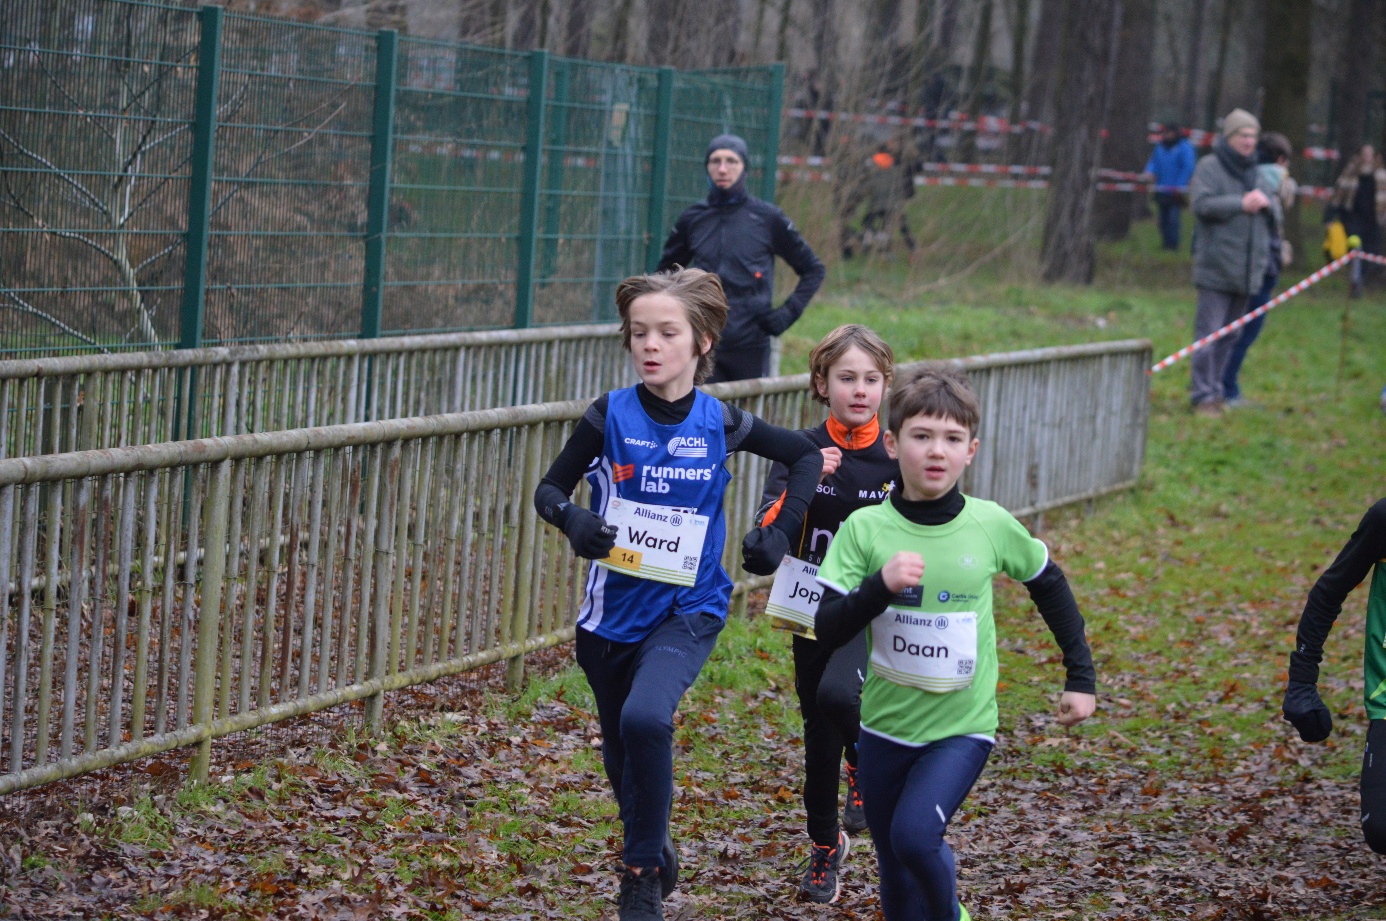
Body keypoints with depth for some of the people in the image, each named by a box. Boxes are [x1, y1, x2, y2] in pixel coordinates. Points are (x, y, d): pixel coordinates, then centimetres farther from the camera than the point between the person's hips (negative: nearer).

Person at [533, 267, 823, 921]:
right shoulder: (610, 416, -7)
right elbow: (549, 488, -2)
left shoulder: (719, 423, -5)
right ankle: (655, 853, 45)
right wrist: (572, 521, -24)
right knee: (621, 755, 15)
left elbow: (807, 457, 10)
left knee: (646, 717, -29)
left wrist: (780, 533, -2)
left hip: (689, 610, -2)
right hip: (613, 611, 2)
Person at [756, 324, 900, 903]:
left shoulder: (899, 457, -3)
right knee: (820, 737, 9)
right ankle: (825, 846, 31)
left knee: (838, 693, -30)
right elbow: (767, 536, -14)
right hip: (812, 611, 2)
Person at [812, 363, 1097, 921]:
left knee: (915, 834, -22)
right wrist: (880, 587, -29)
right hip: (885, 725, 2)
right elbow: (827, 630, -12)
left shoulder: (992, 526, -9)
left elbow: (1048, 585, 9)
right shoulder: (864, 529, -9)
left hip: (962, 728, -2)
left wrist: (1081, 677, 10)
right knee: (896, 874, 11)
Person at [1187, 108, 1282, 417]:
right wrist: (1241, 204, -19)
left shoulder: (1254, 171, 19)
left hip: (1248, 270, 7)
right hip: (1216, 267, -7)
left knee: (1228, 334, 10)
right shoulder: (1210, 167, -2)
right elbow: (1201, 203, -16)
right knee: (1208, 332, -9)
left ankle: (1215, 391, 17)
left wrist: (1266, 203, -5)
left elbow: (1276, 215, 18)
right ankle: (1202, 395, -8)